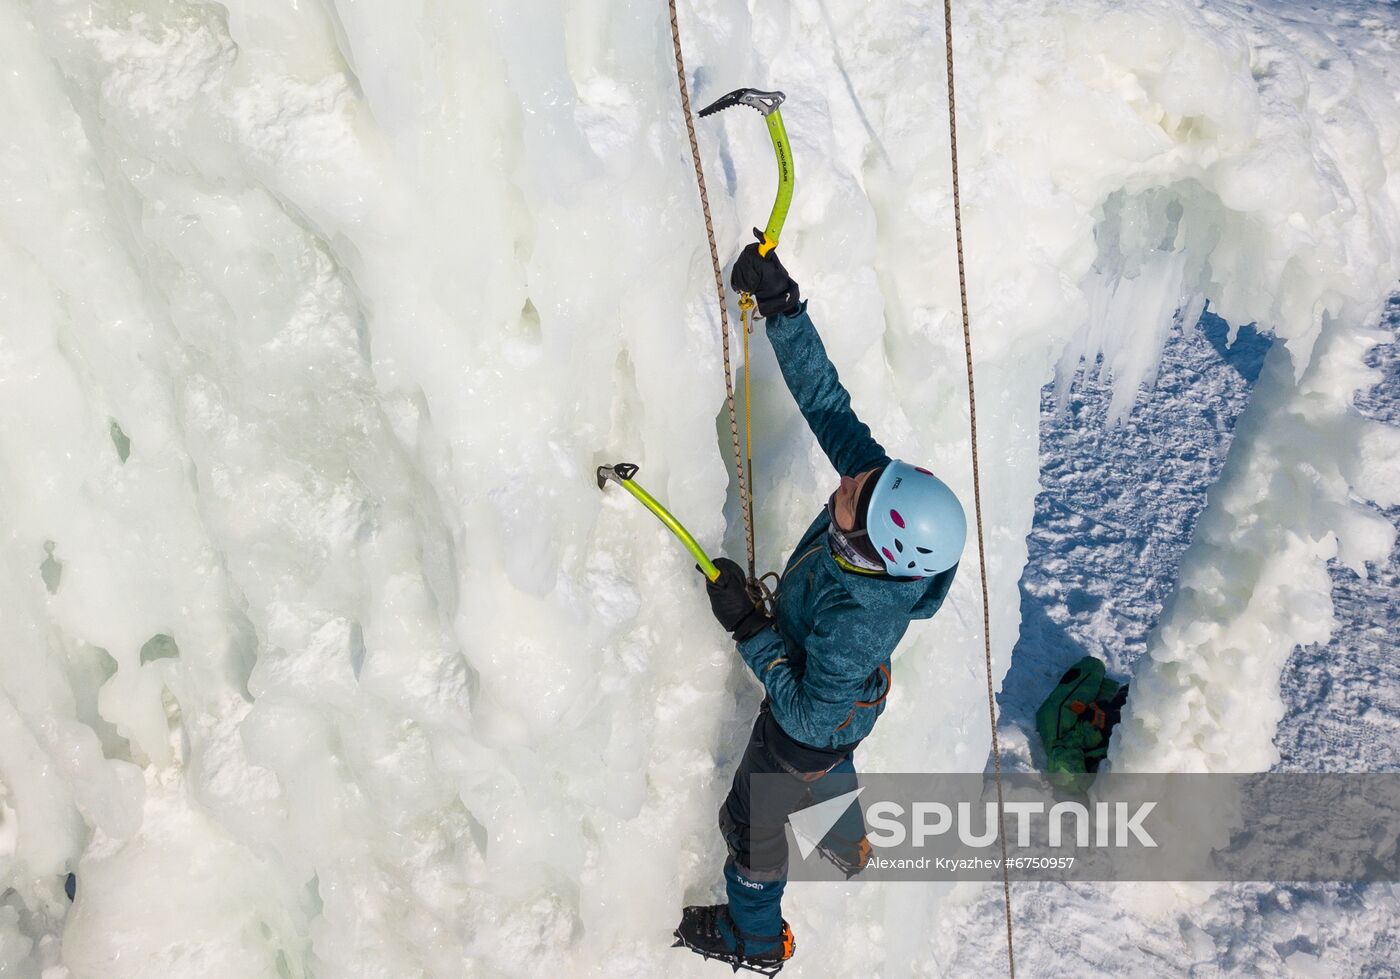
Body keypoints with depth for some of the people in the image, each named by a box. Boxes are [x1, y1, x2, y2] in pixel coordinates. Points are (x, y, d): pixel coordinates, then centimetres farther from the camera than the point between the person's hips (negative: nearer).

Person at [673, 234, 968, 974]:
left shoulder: (857, 617, -47)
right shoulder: (877, 482, -31)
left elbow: (809, 718, -34)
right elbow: (824, 400, -26)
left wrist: (747, 627, -35)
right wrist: (782, 307, -34)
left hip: (808, 727, -7)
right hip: (847, 699, 7)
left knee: (754, 825, 21)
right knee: (831, 771, 38)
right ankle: (850, 847, 72)